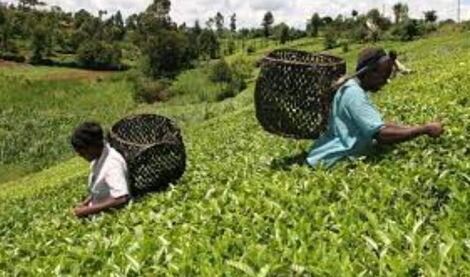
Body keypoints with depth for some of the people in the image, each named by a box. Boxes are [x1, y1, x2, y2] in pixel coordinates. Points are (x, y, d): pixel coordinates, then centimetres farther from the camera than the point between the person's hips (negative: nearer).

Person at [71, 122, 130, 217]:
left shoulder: (113, 163, -21)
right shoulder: (98, 159, 4)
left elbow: (121, 199, -29)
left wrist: (88, 210, -22)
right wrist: (85, 203, 2)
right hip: (97, 215, 8)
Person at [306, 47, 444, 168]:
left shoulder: (355, 90, 10)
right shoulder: (353, 93, -21)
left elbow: (380, 126, 12)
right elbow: (382, 135, -29)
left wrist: (415, 129, 1)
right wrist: (425, 129, -22)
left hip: (342, 155, 10)